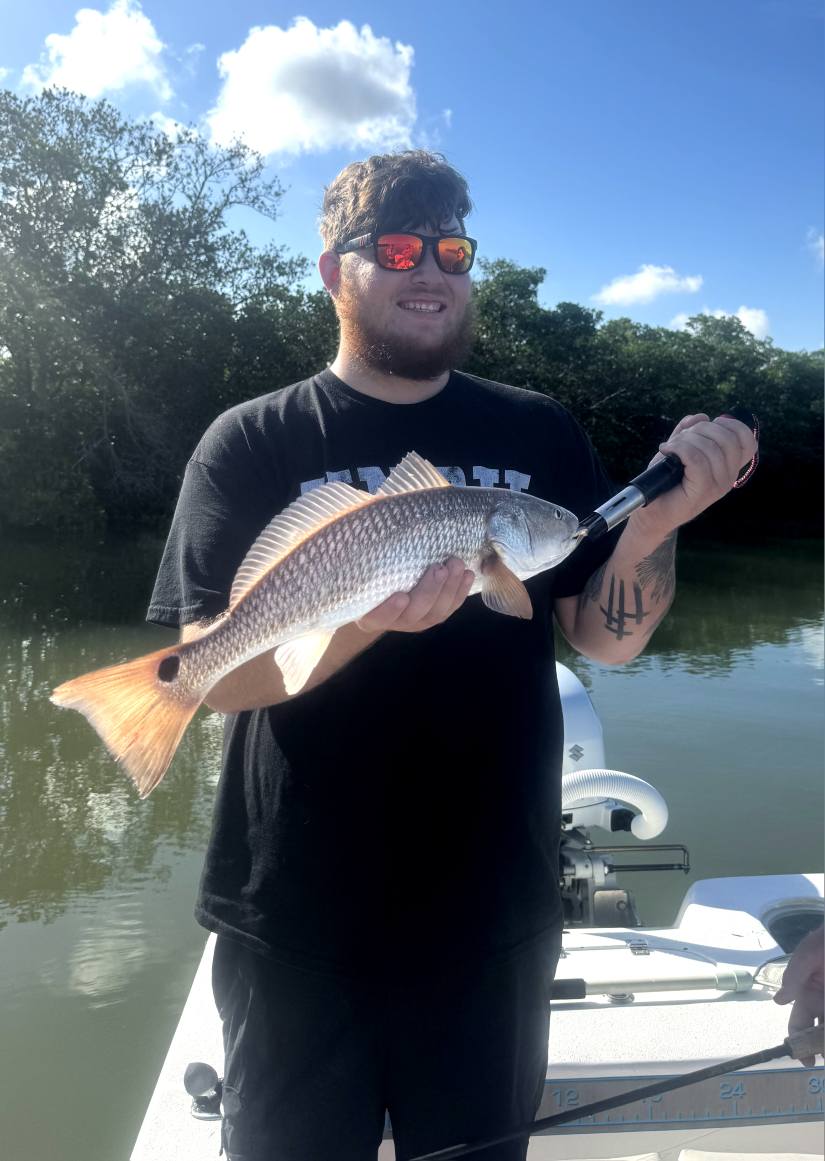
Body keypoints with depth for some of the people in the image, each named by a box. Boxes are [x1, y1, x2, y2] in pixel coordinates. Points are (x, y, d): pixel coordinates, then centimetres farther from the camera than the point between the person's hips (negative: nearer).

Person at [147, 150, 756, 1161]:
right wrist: (368, 615, -28)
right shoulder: (250, 445, -4)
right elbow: (220, 675, -12)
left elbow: (604, 639, 1)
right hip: (297, 918, -2)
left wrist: (655, 519, -17)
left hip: (489, 914, 3)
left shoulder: (536, 434, 4)